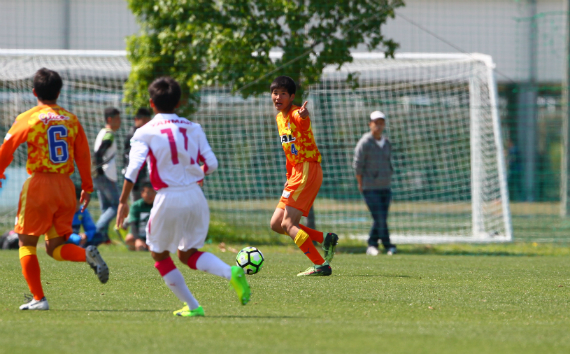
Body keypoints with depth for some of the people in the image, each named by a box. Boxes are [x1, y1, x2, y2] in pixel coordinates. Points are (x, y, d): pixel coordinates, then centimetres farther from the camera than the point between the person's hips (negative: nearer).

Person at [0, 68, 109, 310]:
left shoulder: (28, 119, -4)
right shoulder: (71, 120, 8)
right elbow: (83, 154, 9)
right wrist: (87, 188, 16)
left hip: (38, 184, -4)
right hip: (66, 187, 4)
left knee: (27, 243, 6)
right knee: (55, 247, 12)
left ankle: (38, 298, -2)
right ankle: (88, 255, -18)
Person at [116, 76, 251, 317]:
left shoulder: (145, 133, -2)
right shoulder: (193, 129, 8)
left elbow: (133, 168, -14)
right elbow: (211, 163, 5)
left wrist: (123, 201, -10)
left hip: (168, 198, -4)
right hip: (195, 196, 4)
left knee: (159, 254, 17)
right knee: (188, 254, 19)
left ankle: (192, 306, 11)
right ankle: (231, 273, -9)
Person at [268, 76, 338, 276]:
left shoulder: (296, 114, -13)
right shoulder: (280, 118, 16)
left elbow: (302, 118, -41)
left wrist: (303, 114, -64)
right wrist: (289, 178, 22)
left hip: (307, 170, -10)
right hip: (296, 172, 10)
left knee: (288, 224, -17)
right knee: (276, 224, 7)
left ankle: (321, 265, -17)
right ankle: (325, 239, 5)